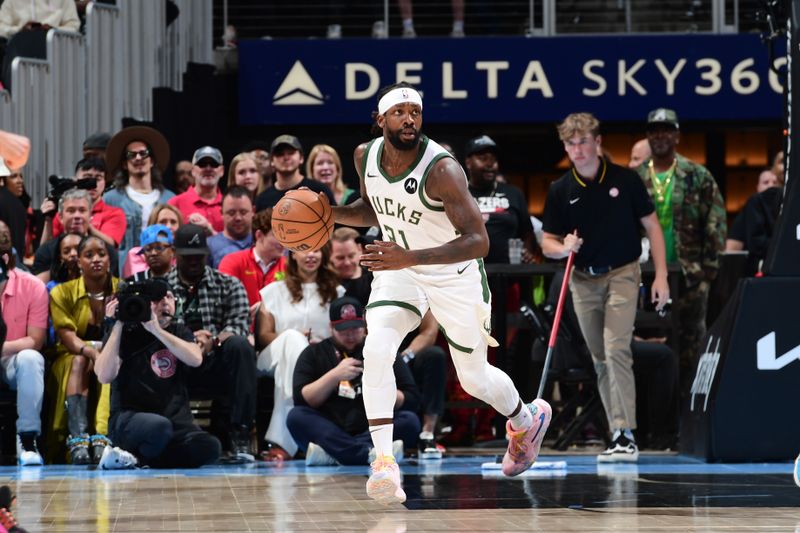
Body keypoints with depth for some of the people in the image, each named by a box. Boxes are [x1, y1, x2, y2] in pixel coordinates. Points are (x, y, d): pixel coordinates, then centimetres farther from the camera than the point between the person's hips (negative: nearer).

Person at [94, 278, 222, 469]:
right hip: (129, 418, -5)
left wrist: (156, 330, -14)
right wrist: (117, 326, -11)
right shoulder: (126, 333, 4)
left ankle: (135, 457, -12)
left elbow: (195, 359, -9)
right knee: (160, 426, -40)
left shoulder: (180, 333, 15)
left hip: (176, 419, 5)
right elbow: (105, 376, -12)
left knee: (210, 447, -27)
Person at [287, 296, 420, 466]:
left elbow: (411, 399, 7)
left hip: (373, 431, 0)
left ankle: (330, 453, -38)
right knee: (296, 416, -27)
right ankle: (367, 453, -44)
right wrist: (335, 375, -13)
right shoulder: (313, 354, 13)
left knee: (409, 421, -26)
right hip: (329, 431, 0)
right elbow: (302, 400, -1)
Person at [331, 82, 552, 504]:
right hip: (398, 268, 4)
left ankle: (527, 420, 46)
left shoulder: (442, 169, -31)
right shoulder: (366, 155, -10)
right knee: (376, 351, -23)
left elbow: (478, 242, -36)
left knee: (474, 378, 13)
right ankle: (384, 462, -22)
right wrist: (328, 213, -9)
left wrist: (410, 257, -47)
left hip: (455, 275, -4)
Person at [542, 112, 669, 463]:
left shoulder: (624, 180, -4)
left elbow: (651, 226, 2)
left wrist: (661, 276, -4)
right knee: (600, 361, 7)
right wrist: (564, 248, -18)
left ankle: (625, 436, -20)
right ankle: (618, 434, 14)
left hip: (621, 275, -4)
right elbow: (547, 244, 6)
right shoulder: (560, 191, 2)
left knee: (616, 350, -18)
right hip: (583, 279, 4)